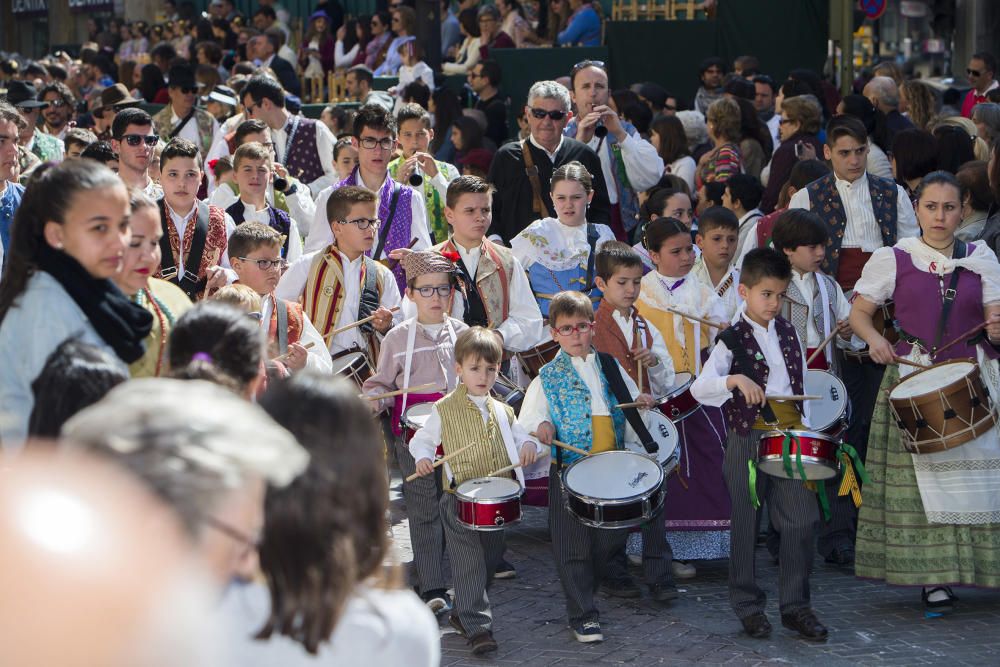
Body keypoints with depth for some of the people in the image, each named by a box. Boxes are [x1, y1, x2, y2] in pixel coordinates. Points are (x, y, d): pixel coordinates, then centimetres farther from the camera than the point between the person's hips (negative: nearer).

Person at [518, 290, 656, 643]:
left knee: (610, 539, 8)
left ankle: (584, 592, 30)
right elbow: (526, 422, 0)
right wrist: (541, 428, -20)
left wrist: (641, 402, -2)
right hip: (570, 469, -3)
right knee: (573, 545, -1)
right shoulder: (548, 378, 0)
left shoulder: (609, 366, 10)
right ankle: (582, 615, 8)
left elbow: (629, 406, 19)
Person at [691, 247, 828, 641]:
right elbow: (698, 388, -15)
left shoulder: (789, 333, 11)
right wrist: (735, 380, -31)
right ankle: (748, 606, 17)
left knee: (802, 520, -2)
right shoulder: (733, 340, -6)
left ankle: (795, 605, 8)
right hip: (748, 441, -4)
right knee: (746, 525, 5)